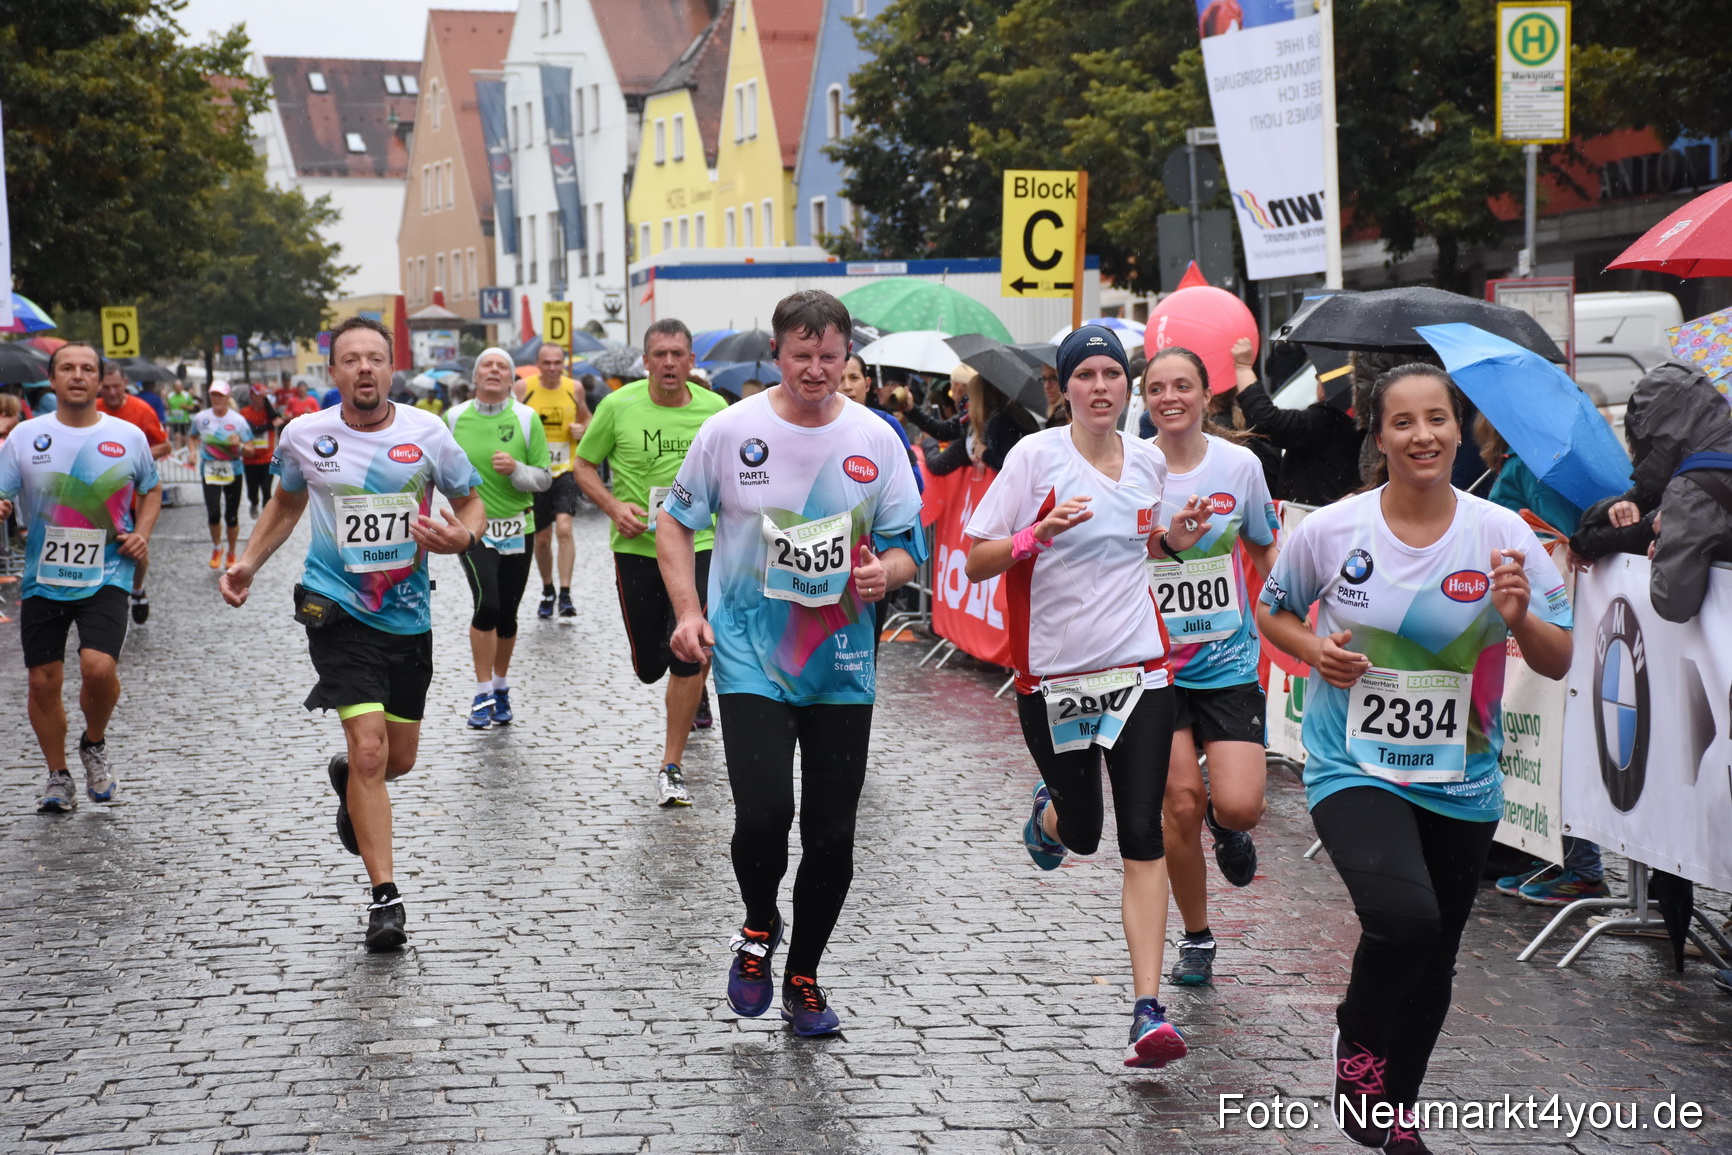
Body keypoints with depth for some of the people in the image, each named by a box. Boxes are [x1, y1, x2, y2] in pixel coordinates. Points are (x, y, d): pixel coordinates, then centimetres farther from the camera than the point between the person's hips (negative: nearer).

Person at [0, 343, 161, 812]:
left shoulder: (128, 437, 2)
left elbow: (151, 490, 18)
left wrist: (142, 534, 1)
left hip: (106, 577, -1)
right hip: (43, 579, 2)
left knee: (98, 667, -20)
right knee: (43, 681, 4)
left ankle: (95, 743, 11)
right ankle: (57, 776, 25)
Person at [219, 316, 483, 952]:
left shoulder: (426, 432, -5)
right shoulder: (304, 436, -3)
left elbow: (471, 504, 7)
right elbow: (286, 502, 17)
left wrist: (461, 535, -15)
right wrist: (248, 563, 6)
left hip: (408, 614, 2)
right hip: (338, 610, -2)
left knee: (400, 758, 14)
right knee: (369, 747, -16)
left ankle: (348, 780, 52)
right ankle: (385, 897, -8)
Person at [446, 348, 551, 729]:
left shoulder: (526, 418, -2)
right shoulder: (454, 418, 0)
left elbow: (544, 477, -2)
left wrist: (515, 469, -19)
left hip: (517, 529, 1)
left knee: (507, 614, 9)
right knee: (487, 604, -18)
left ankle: (501, 689, 31)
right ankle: (483, 695, -6)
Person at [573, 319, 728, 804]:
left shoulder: (715, 409, -2)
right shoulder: (618, 406, -6)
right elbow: (583, 466, 5)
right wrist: (613, 508, -11)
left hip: (698, 547, -1)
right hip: (636, 548, 1)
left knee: (686, 659, -12)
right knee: (649, 667, 10)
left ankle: (672, 766, 1)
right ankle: (697, 692, 46)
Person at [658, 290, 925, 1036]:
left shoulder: (875, 440, 2)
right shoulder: (731, 430, -4)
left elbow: (907, 544, 9)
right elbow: (674, 523, 5)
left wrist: (886, 571, -15)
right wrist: (688, 613, -7)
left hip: (842, 666, 3)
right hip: (751, 659, -2)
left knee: (832, 835, 6)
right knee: (763, 814, -17)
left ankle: (802, 979, 26)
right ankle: (758, 927, 16)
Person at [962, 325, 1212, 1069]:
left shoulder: (1148, 462, 6)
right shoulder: (1035, 456, -7)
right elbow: (976, 563, -7)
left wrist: (1173, 541, 2)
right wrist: (1037, 535, -24)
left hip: (1140, 669, 2)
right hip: (1052, 674, -2)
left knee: (1142, 839, -8)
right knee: (1082, 833, 10)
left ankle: (1149, 1010, -8)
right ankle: (1050, 810, 49)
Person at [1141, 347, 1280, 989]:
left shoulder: (1240, 463, -2)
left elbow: (1267, 550, 12)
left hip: (1229, 660, 0)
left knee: (1238, 805, -13)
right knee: (1181, 805, -2)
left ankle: (1227, 827, 27)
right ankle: (1196, 938, 20)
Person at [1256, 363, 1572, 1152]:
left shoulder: (1502, 536, -6)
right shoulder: (1330, 531, -8)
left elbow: (1558, 664, -2)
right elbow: (1271, 612, 9)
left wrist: (1520, 619, -23)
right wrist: (1314, 650, -11)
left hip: (1462, 783, 3)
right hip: (1355, 769, -3)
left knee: (1432, 964, 14)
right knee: (1404, 916, -28)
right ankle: (1356, 1040, 4)